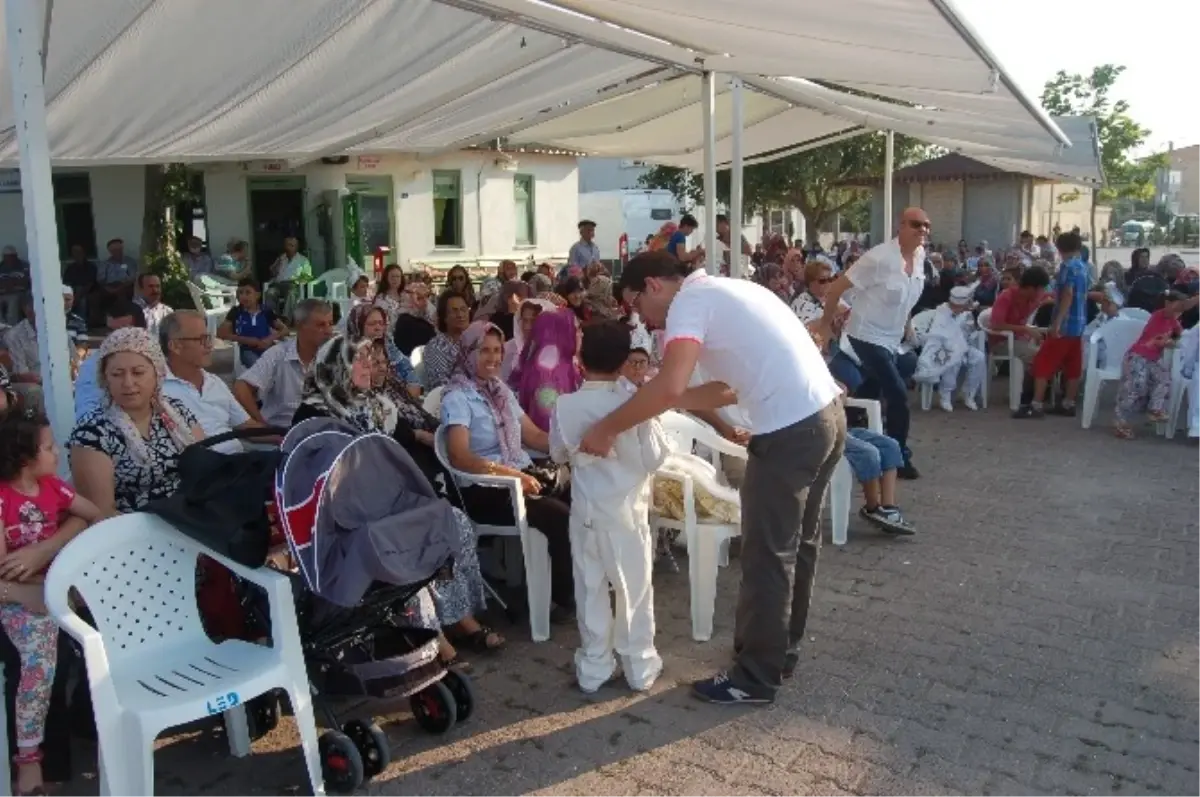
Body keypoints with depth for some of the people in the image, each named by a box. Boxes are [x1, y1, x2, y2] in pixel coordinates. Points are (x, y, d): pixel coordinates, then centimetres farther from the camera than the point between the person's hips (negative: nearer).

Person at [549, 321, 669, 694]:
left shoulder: (565, 406, -8)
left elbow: (558, 455, 4)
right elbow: (654, 459, -6)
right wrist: (653, 423, 9)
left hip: (586, 510, 2)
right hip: (628, 510, -1)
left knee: (590, 589, 12)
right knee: (635, 589, 12)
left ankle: (593, 668, 20)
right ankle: (640, 666, 22)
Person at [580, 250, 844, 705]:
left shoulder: (689, 300, -10)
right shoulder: (719, 291, 19)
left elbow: (669, 387, -26)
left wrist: (607, 428, -15)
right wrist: (663, 401, 13)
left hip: (791, 431, -10)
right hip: (826, 414, 10)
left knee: (767, 555, 3)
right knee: (797, 543, 21)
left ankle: (757, 677, 16)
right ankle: (782, 650, 38)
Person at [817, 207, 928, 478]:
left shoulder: (920, 256, 0)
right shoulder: (879, 258, -23)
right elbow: (835, 289, -16)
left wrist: (905, 322, 18)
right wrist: (826, 324, -9)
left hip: (891, 338, 8)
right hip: (868, 336, -8)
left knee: (874, 394, 15)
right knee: (898, 395, -11)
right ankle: (899, 457, 4)